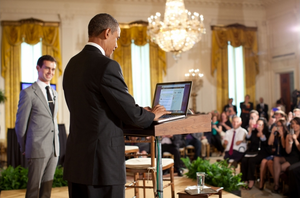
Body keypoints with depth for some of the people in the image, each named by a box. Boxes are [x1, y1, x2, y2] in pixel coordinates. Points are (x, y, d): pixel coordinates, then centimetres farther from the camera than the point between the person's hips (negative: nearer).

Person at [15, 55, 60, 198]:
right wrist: (24, 148, 4)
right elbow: (20, 123, -3)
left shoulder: (54, 93, 15)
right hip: (37, 149, -6)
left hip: (54, 149, 6)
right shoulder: (28, 93, -7)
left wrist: (55, 145, 16)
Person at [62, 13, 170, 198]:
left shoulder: (72, 65, 10)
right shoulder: (107, 66, -16)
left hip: (76, 160, 8)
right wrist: (152, 115, 8)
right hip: (103, 163, -8)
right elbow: (131, 114, -14)